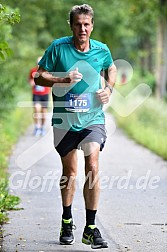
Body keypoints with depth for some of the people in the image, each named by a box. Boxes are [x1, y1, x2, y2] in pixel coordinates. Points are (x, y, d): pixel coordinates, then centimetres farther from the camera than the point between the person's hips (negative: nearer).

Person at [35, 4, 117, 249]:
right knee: (69, 171, 11)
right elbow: (39, 76, -1)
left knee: (93, 167, -15)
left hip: (93, 119, 0)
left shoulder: (102, 50, 0)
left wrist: (109, 89, 3)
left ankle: (90, 228, -10)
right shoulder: (58, 47, -6)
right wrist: (63, 80, -18)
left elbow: (111, 68, 22)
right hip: (64, 119, 0)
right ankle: (67, 223, 31)